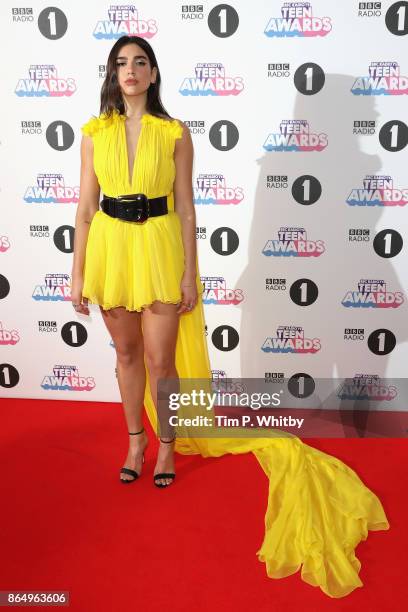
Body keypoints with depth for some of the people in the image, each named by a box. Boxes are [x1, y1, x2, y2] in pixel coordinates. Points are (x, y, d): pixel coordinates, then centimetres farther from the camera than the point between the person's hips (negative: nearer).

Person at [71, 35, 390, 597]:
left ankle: (167, 444, 24)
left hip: (159, 249, -2)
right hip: (109, 249, 2)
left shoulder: (175, 134, -2)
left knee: (160, 359, 0)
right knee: (127, 352, 14)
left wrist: (190, 274, -4)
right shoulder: (95, 133, 3)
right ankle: (136, 440, 34)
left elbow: (185, 208, -1)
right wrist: (78, 274, 2)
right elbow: (85, 208, 3)